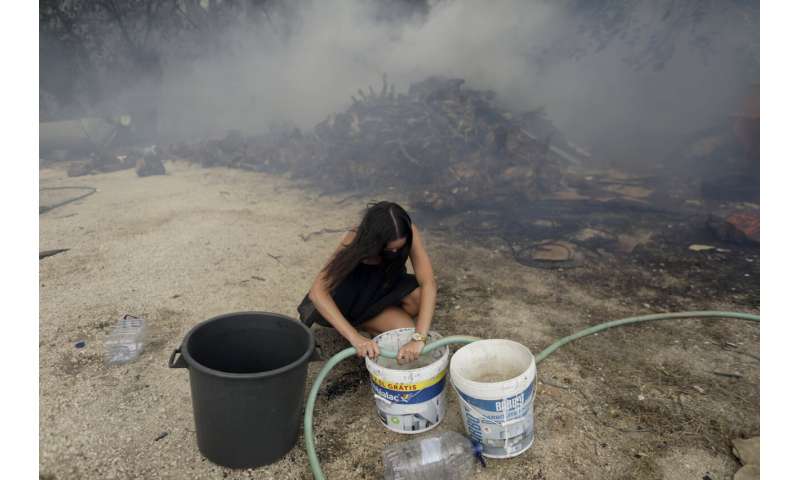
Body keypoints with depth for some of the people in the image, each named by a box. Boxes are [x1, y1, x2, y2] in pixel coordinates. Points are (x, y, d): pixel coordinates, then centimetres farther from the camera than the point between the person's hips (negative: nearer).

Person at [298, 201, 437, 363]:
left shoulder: (409, 234, -30)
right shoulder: (355, 240, -34)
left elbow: (428, 283, -39)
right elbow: (317, 291, -41)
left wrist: (418, 338, -52)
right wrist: (355, 337, -53)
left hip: (389, 289, 3)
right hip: (358, 298, -3)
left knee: (420, 297, -31)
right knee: (406, 329, -28)